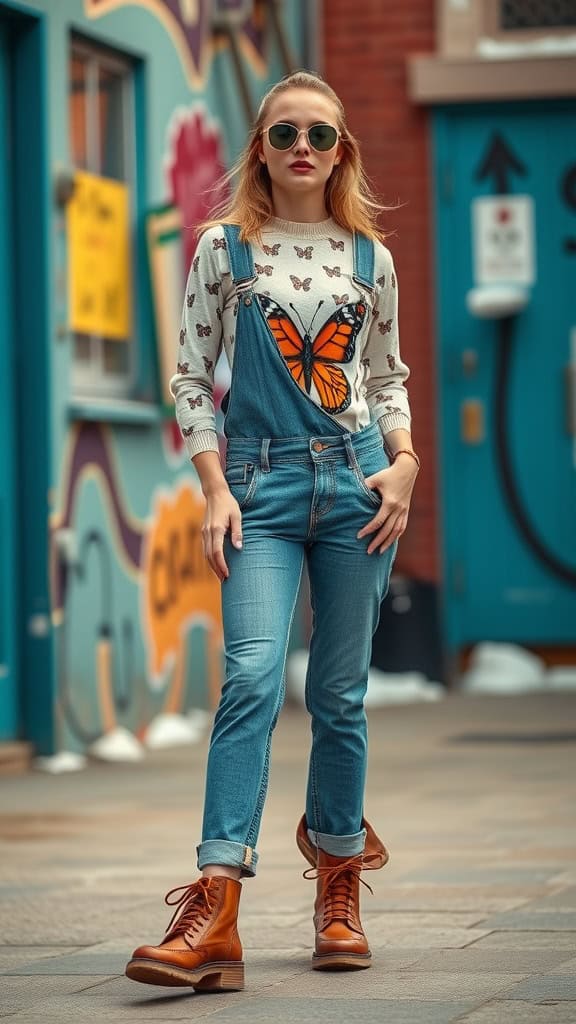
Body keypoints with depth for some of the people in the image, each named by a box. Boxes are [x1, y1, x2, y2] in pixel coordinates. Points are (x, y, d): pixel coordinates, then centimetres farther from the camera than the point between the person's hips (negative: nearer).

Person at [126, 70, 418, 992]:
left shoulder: (370, 257, 10)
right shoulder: (225, 247, 5)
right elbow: (192, 377, 4)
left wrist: (405, 463, -1)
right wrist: (215, 491, -6)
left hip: (354, 480, 2)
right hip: (261, 483, -2)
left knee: (340, 693, 6)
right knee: (252, 679, -17)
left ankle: (338, 892, 20)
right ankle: (213, 916, -23)